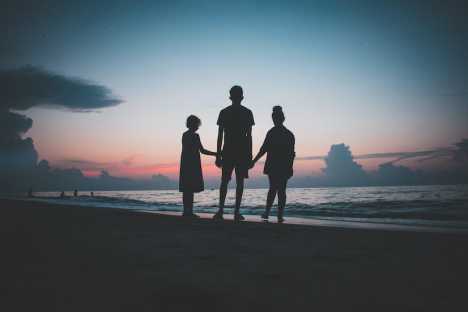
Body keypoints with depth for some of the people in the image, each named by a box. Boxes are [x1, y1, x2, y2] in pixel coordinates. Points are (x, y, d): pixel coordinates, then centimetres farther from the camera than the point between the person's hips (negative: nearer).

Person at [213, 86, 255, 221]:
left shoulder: (224, 112, 5)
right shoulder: (247, 112, 3)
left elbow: (220, 135, 2)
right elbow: (249, 135, -1)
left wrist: (218, 155, 5)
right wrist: (249, 154, 4)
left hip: (227, 151, 1)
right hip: (243, 151, -1)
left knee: (224, 181, 6)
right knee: (239, 182, 2)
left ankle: (221, 210, -3)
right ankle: (237, 212, 0)